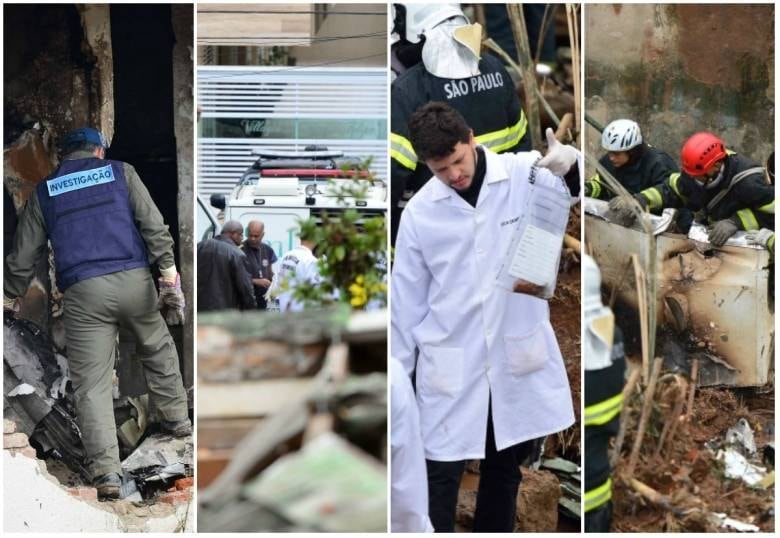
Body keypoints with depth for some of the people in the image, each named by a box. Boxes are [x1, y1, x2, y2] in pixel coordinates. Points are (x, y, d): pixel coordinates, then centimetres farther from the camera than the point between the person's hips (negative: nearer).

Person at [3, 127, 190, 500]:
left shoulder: (44, 192, 17)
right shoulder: (121, 173, 14)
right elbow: (152, 222, 2)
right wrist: (169, 269, -3)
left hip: (83, 291, 0)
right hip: (133, 279, 0)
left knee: (91, 382, 0)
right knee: (157, 347, 26)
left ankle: (106, 472, -8)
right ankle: (176, 418, 36)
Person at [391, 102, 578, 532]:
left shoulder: (527, 175, -5)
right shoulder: (419, 211, -2)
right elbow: (407, 300, 4)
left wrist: (573, 162, -31)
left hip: (518, 358, 1)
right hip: (451, 366, 0)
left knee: (504, 470, 14)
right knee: (440, 474, -1)